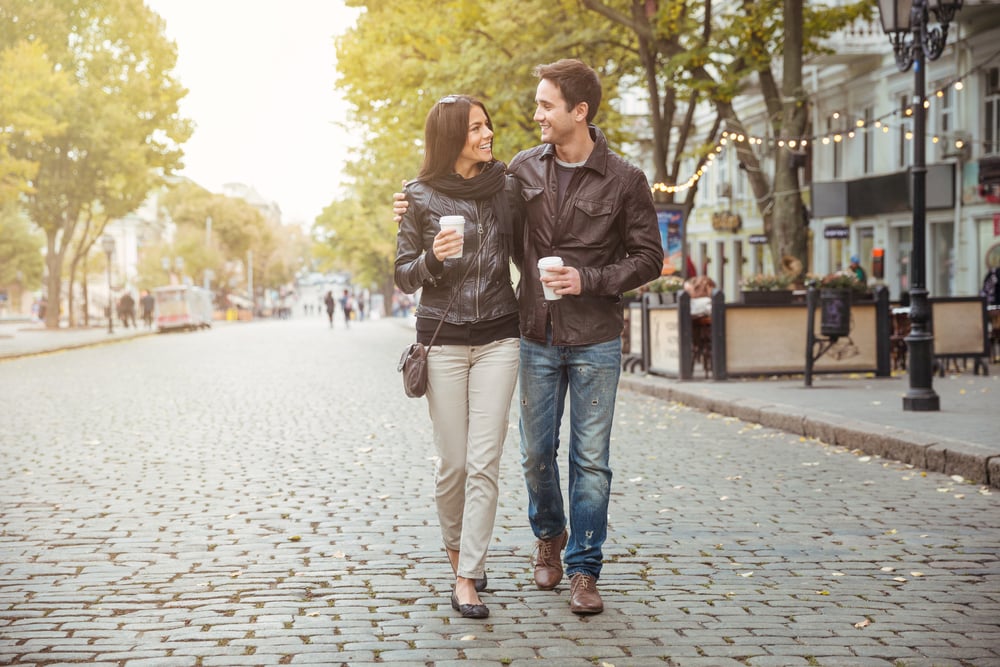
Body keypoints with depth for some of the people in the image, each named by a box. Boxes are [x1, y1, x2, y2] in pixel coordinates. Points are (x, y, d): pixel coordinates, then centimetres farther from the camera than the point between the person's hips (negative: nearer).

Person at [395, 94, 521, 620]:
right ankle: (455, 547, 28)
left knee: (484, 462, -5)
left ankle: (466, 577, 1)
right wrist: (432, 258, -18)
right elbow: (404, 278, 1)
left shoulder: (505, 187, 4)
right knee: (453, 463, 2)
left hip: (499, 339, 1)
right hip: (443, 338, -1)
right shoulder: (421, 197, -2)